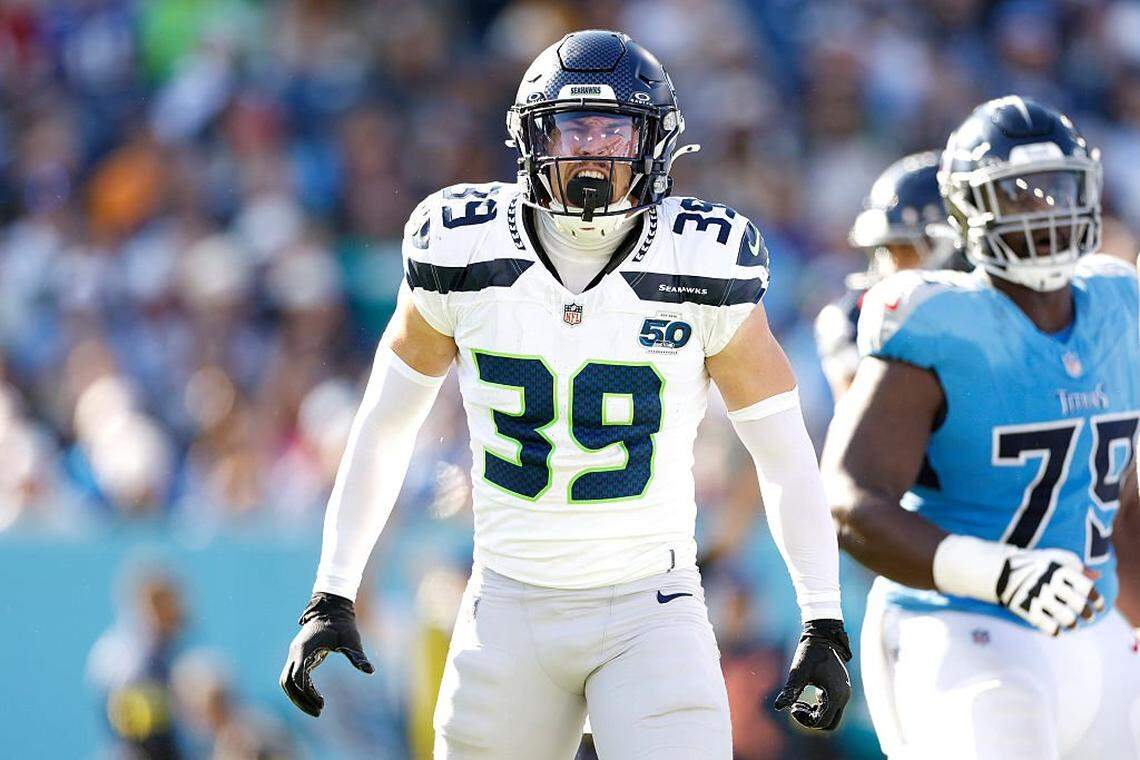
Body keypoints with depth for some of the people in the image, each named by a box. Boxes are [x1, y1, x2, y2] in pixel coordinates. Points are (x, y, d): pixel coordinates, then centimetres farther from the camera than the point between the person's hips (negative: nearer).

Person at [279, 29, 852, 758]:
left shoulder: (704, 268, -9)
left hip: (650, 611, -2)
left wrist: (824, 625, -3)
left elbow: (785, 452, 0)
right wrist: (331, 598, 4)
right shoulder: (466, 254, -6)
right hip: (512, 608, 2)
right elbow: (385, 426, 7)